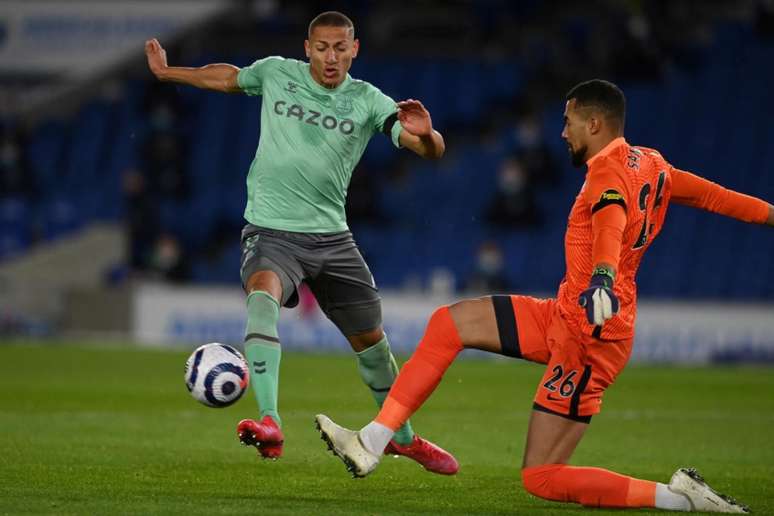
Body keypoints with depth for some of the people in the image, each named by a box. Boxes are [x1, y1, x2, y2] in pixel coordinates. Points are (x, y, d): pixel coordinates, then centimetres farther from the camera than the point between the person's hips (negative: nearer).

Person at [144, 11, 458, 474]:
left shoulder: (368, 101, -3)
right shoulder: (275, 73, 0)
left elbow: (433, 150, -12)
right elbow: (229, 77, 22)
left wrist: (423, 133, -36)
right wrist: (166, 73, 30)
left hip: (331, 235, 2)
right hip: (272, 231, -2)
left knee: (370, 339, 10)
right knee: (263, 296, -34)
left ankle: (403, 437, 35)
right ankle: (270, 424, -45)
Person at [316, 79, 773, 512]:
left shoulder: (609, 168, -16)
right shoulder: (651, 164, 12)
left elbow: (611, 220, -36)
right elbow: (715, 195, 21)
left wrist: (603, 276, -56)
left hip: (588, 331, -10)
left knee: (542, 478, -9)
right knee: (448, 323, 7)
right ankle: (372, 443, 1)